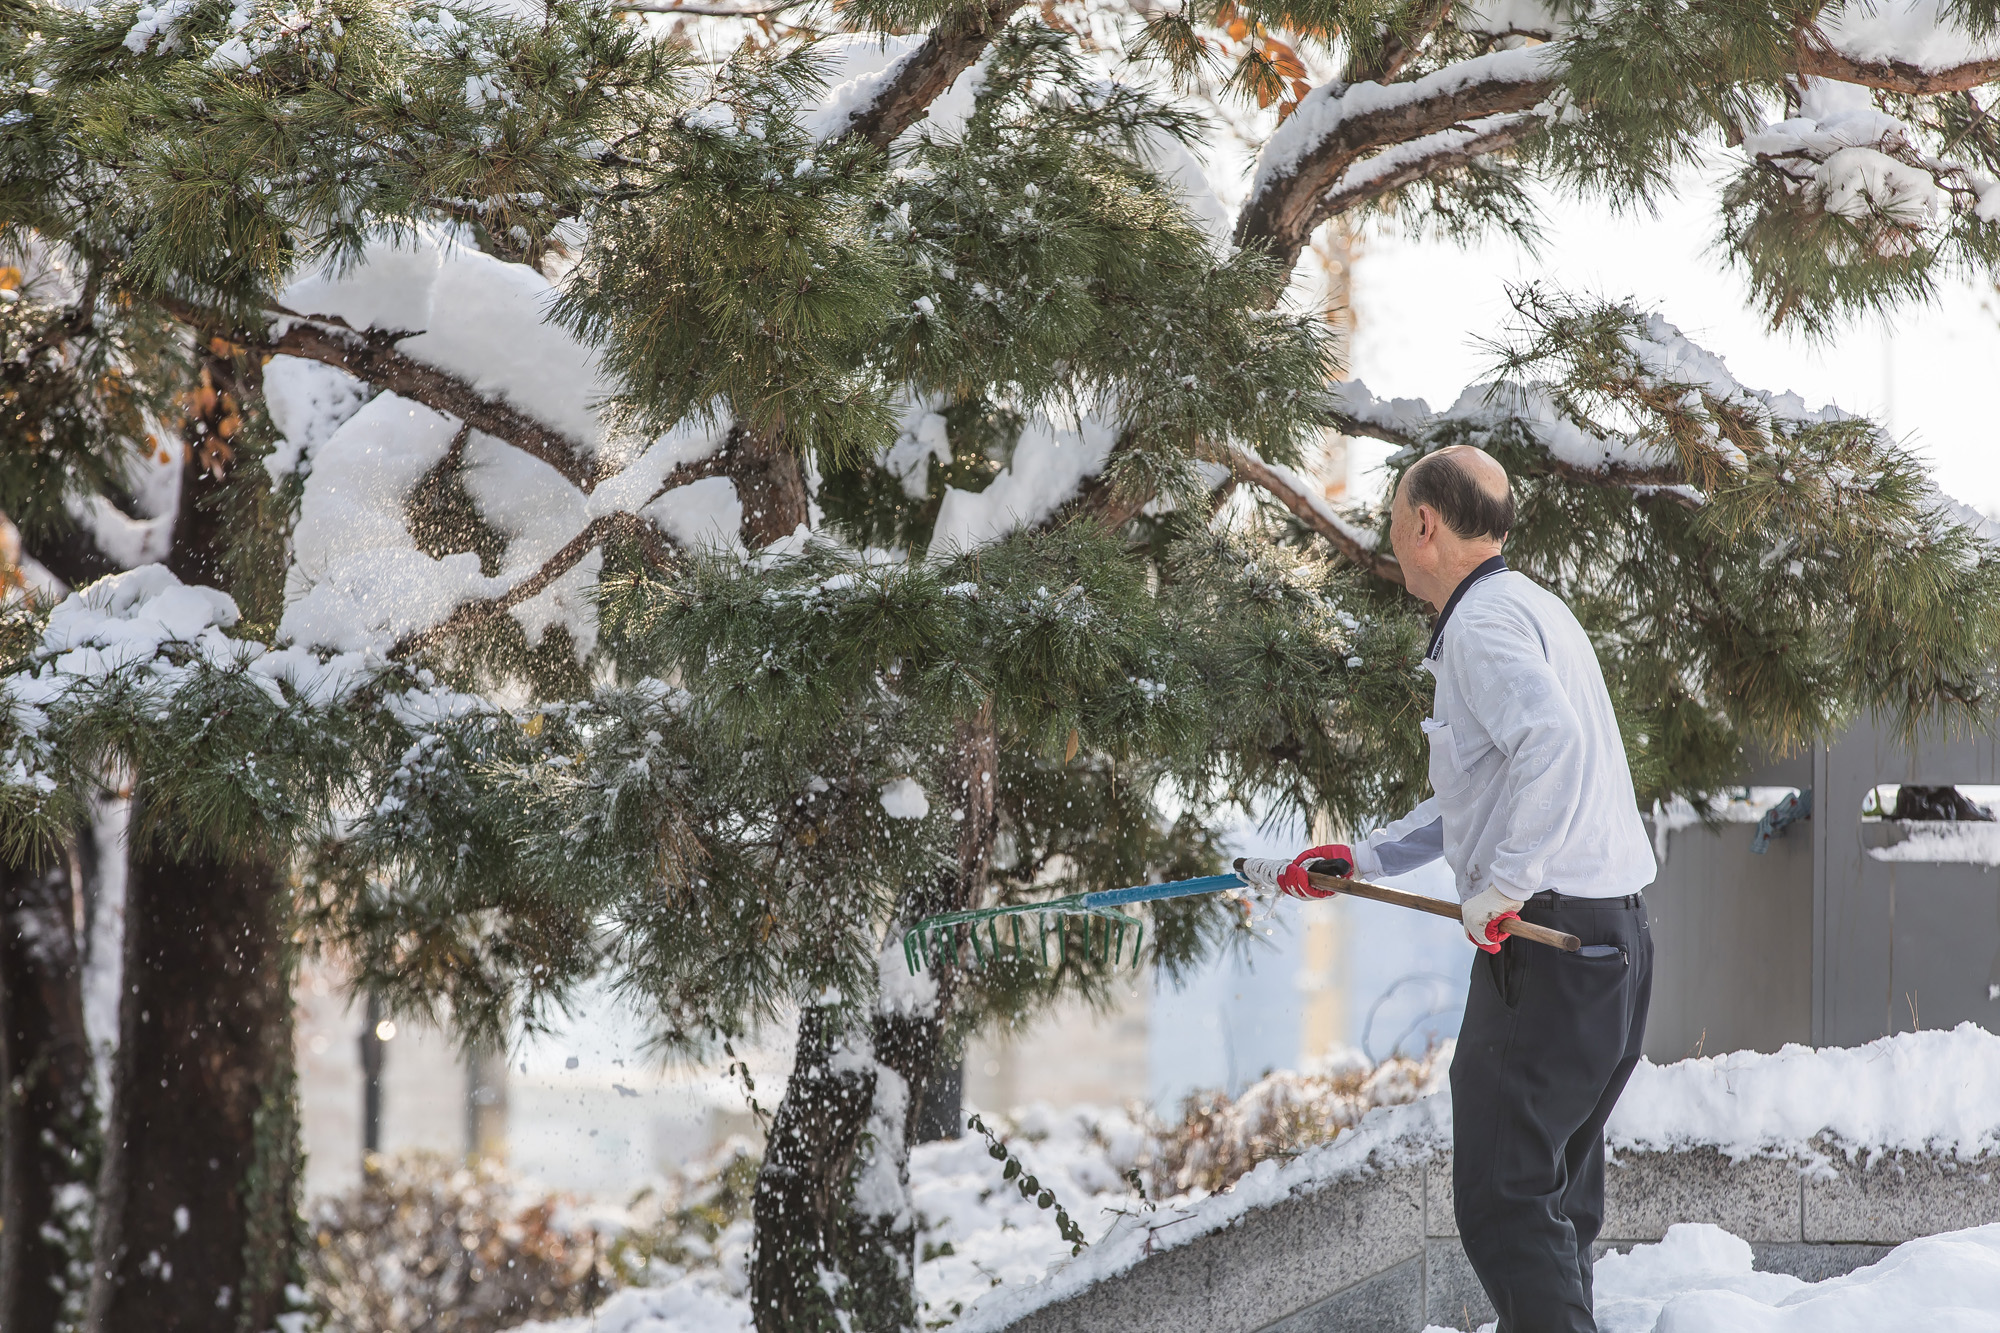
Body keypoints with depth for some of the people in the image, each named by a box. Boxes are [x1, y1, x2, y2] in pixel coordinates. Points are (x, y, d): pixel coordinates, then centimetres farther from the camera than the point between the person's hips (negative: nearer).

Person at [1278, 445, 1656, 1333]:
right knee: (1556, 1204, 16)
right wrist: (1366, 860, 28)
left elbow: (1553, 743, -30)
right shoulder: (1530, 607, 21)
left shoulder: (1484, 622, -11)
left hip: (1546, 945, -10)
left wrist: (1503, 886, -25)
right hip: (1611, 937, 10)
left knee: (1503, 1201, -10)